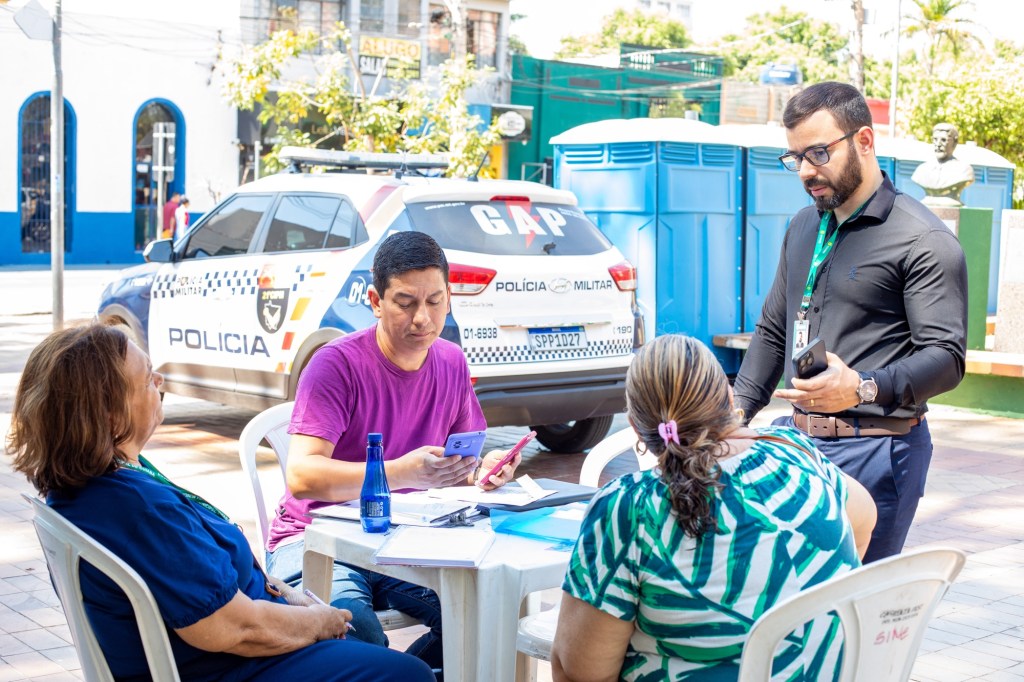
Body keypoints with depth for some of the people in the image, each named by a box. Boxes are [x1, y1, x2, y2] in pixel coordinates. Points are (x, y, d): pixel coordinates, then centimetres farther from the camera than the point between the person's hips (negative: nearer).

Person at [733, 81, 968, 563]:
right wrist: (738, 409, 11)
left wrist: (863, 389, -30)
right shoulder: (803, 228, 17)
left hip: (873, 451, -7)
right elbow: (772, 330, 24)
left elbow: (946, 357, -14)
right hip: (797, 438, 7)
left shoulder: (924, 242, -8)